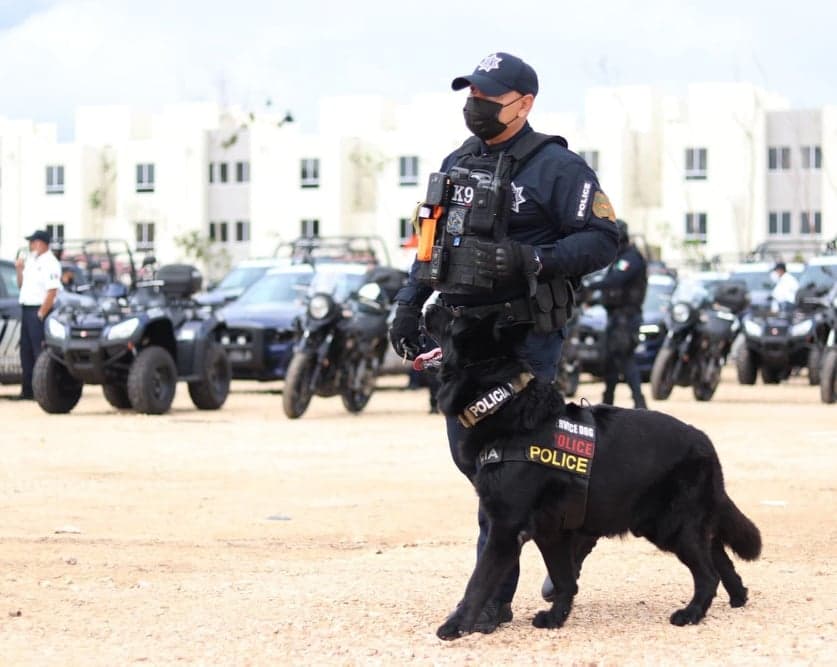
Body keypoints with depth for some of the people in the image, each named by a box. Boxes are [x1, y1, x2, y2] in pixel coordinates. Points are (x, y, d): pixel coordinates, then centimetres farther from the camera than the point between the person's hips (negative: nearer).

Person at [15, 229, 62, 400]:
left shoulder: (49, 263, -11)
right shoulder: (31, 261, 17)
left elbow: (52, 292, -18)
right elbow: (21, 285, 23)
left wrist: (41, 314, -20)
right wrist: (20, 269, 6)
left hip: (38, 310, -9)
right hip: (26, 309, 9)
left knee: (39, 351, -9)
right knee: (25, 350, 10)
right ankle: (27, 390, 16)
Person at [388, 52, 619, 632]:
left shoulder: (555, 166, -8)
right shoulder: (457, 165, 15)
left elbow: (602, 239, -12)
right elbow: (431, 240, 23)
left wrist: (536, 261, -25)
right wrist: (409, 306, 14)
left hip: (524, 338, -8)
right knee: (468, 452, 12)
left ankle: (492, 597, -3)